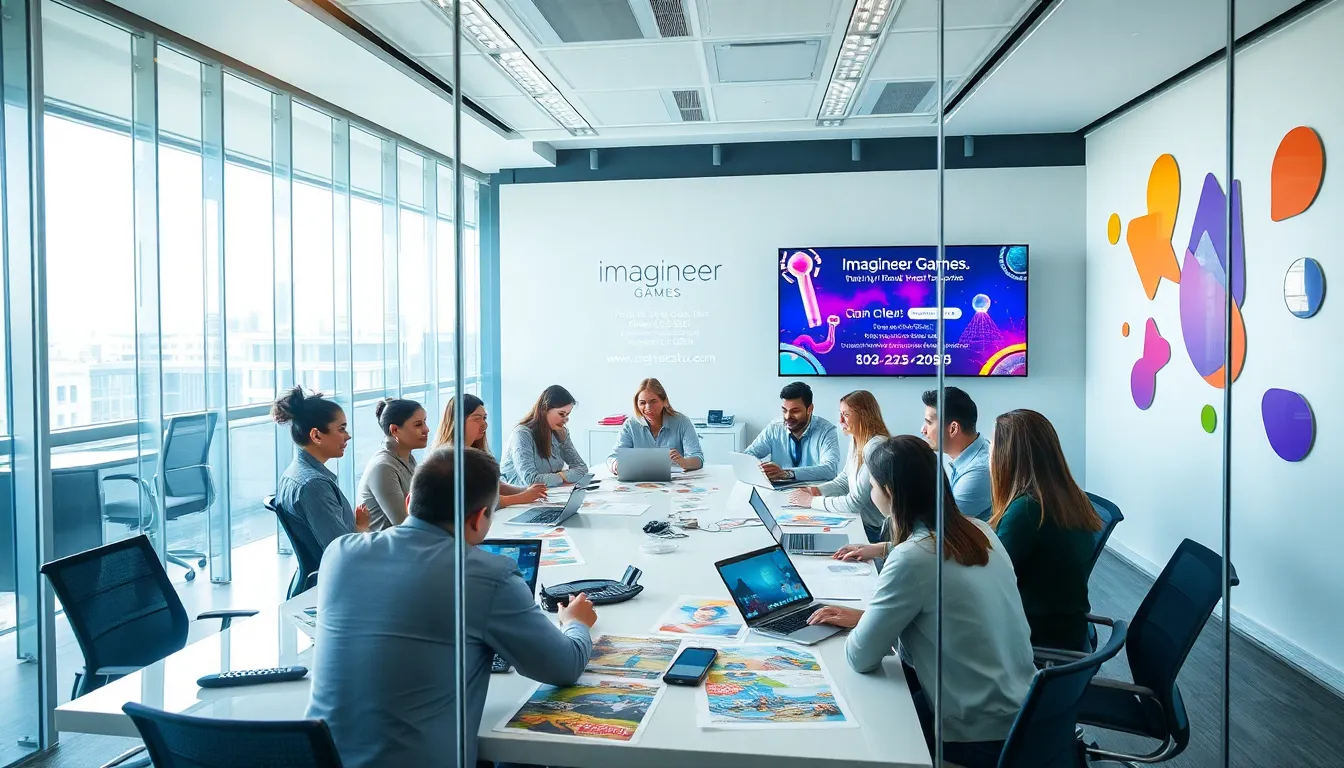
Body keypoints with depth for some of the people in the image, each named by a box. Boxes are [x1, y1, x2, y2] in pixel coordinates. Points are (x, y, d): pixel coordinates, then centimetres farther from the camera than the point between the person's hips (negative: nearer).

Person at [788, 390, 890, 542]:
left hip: (874, 530, -8)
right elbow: (844, 480, 16)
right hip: (858, 521, 8)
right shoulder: (856, 440, 5)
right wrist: (815, 490, -1)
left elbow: (854, 503, -23)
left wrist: (811, 501, -16)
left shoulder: (876, 447, -23)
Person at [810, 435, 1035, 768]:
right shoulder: (978, 531, -1)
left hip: (981, 733, -7)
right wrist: (886, 549, 28)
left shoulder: (910, 560, -25)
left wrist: (863, 623, 1)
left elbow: (861, 658, -18)